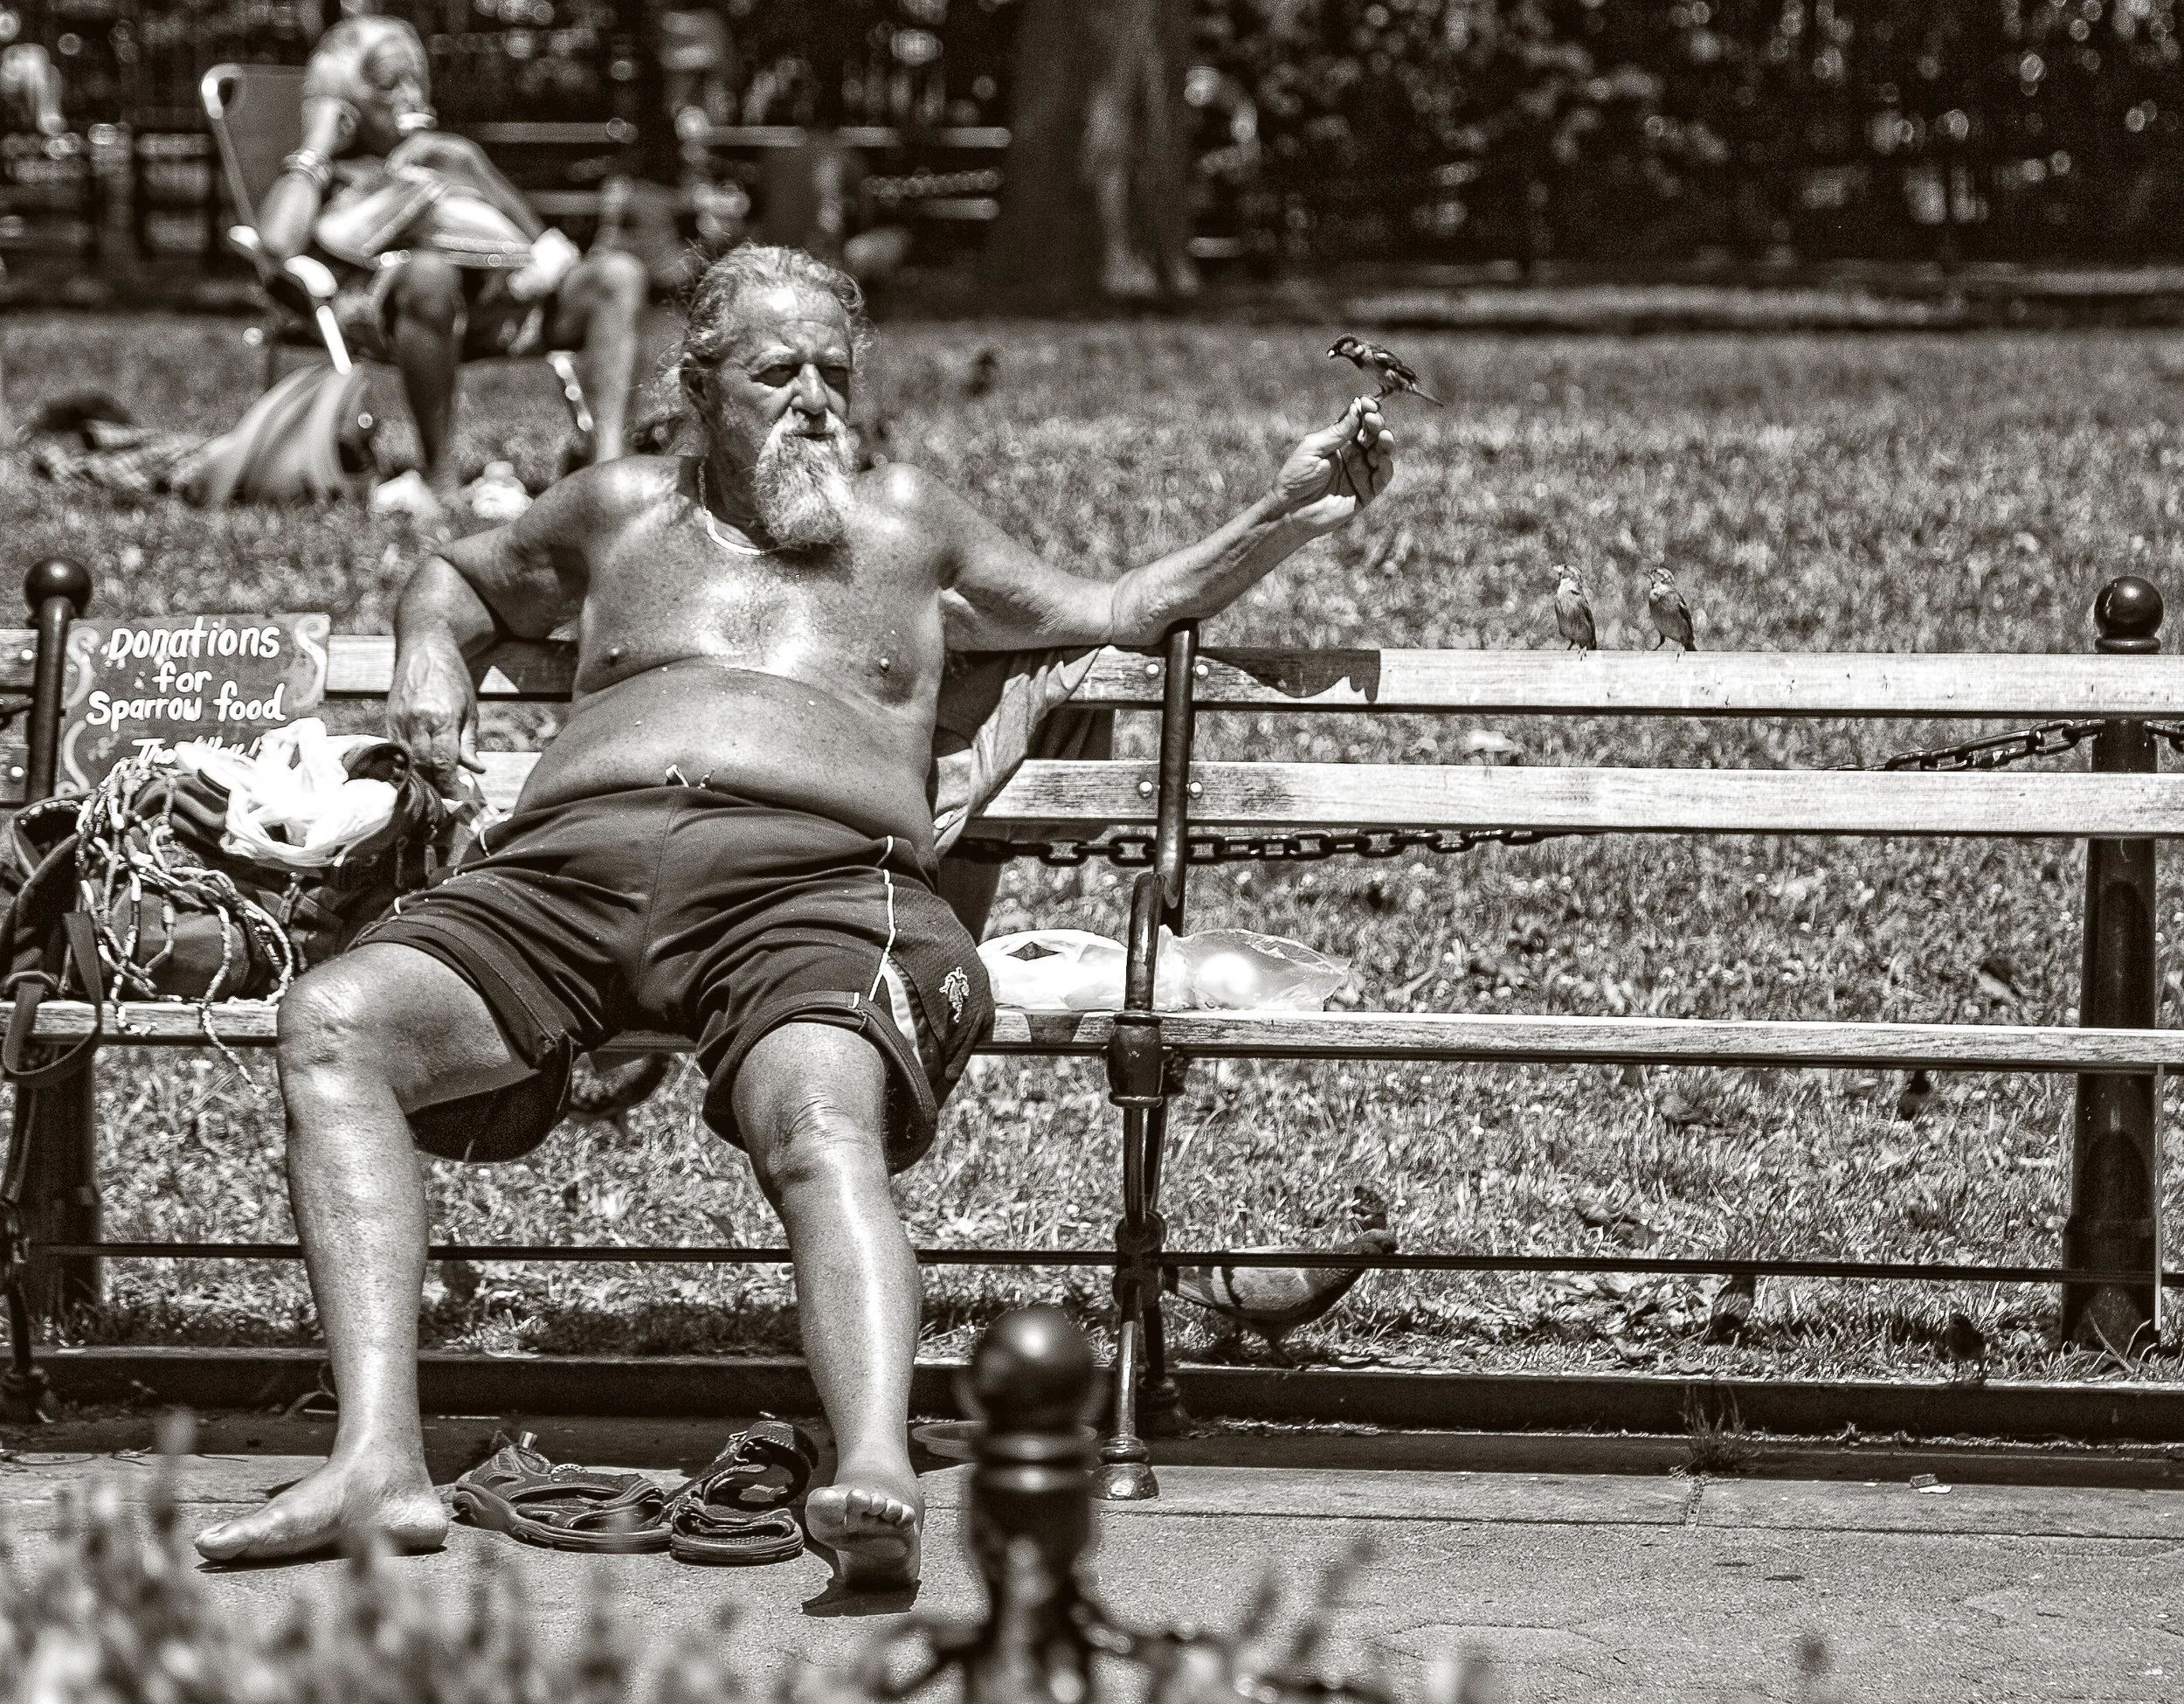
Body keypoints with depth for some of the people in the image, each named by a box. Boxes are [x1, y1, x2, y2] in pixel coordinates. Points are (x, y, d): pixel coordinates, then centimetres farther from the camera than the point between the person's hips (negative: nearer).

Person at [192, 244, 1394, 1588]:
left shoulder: (905, 523, 30)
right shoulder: (624, 511, 33)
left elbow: (1119, 614, 33)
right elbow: (462, 576, 50)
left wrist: (1285, 519, 22)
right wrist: (433, 652, 27)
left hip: (809, 876, -2)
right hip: (567, 864, 2)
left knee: (825, 1132, -37)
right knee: (332, 1023, -28)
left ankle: (878, 1476, -60)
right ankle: (381, 1463, -39)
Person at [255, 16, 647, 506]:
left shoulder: (454, 154, 38)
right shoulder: (327, 180, 23)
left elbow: (536, 234, 29)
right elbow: (279, 241, -1)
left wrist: (550, 252, 4)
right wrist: (316, 146, 9)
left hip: (510, 293, 5)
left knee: (619, 273, -21)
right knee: (429, 270, -41)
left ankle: (607, 464, -36)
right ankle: (440, 480, -34)